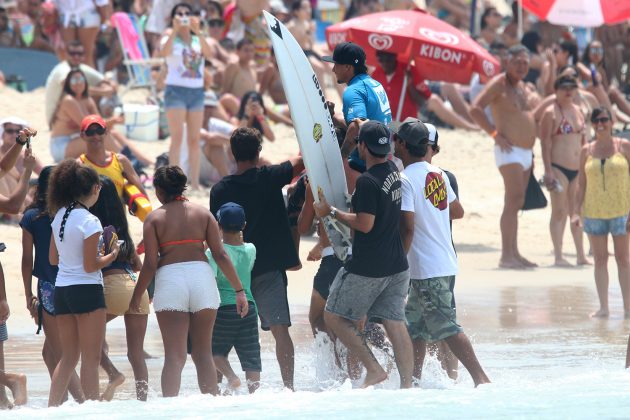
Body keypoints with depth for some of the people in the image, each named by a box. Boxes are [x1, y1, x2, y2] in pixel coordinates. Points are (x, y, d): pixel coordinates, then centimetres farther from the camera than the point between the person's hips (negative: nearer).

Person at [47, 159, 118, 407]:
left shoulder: (59, 216, 7)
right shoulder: (89, 221, -15)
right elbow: (90, 266, -15)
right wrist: (111, 255, 1)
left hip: (61, 291, 7)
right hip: (86, 290, -7)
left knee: (68, 357, 14)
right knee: (91, 358, -1)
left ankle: (52, 407, 9)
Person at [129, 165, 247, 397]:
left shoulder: (154, 218, 2)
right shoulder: (202, 213, 9)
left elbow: (150, 264, -3)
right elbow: (220, 255, 3)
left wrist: (137, 296, 8)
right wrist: (239, 290, 6)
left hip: (170, 279, -2)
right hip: (202, 276, 2)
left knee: (174, 355, -4)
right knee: (203, 353, 12)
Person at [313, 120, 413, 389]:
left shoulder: (367, 181, -19)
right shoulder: (393, 172, 6)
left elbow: (365, 224, -21)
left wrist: (332, 212, -9)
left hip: (367, 267, -8)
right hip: (397, 266, 8)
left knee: (334, 317, 5)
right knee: (395, 324, 6)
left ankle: (374, 369, -2)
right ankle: (407, 384, 0)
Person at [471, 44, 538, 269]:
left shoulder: (521, 86, 17)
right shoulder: (499, 83, -9)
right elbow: (476, 109, -19)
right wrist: (495, 134, -20)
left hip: (525, 153, 9)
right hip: (510, 152, -9)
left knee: (515, 203, 11)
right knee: (514, 200, -15)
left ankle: (513, 253, 14)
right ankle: (506, 255, -18)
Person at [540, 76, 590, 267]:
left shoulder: (578, 111, 14)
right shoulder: (551, 113, -6)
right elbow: (545, 143, -10)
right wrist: (548, 171, -16)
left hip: (578, 170, 6)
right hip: (559, 168, -6)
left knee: (577, 213, 9)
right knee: (560, 212, -5)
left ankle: (581, 255, 14)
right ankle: (558, 256, -3)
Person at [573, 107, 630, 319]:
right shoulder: (587, 151, 6)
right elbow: (581, 184, 8)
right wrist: (577, 212, -1)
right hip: (594, 212, 2)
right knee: (600, 259, 5)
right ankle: (603, 307, 8)